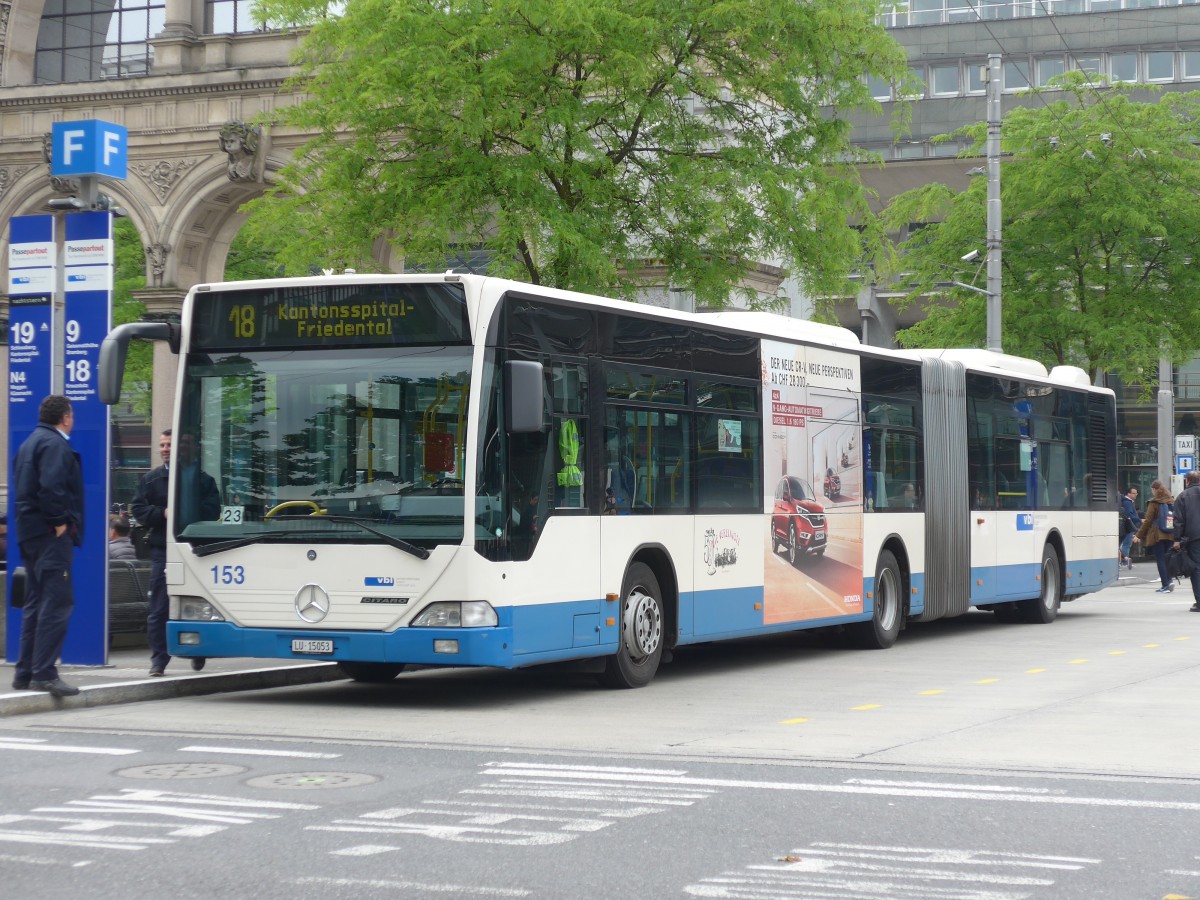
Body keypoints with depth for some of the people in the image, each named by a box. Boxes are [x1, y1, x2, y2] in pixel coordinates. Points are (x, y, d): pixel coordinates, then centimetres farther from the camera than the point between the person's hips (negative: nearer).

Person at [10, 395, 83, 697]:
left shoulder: (29, 444, 20)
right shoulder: (55, 444, -11)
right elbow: (51, 487, -24)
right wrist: (60, 522, -17)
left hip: (29, 533, 10)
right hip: (51, 535, -10)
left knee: (36, 603, 14)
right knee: (57, 601, -11)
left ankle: (25, 672, 16)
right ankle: (44, 673, -15)